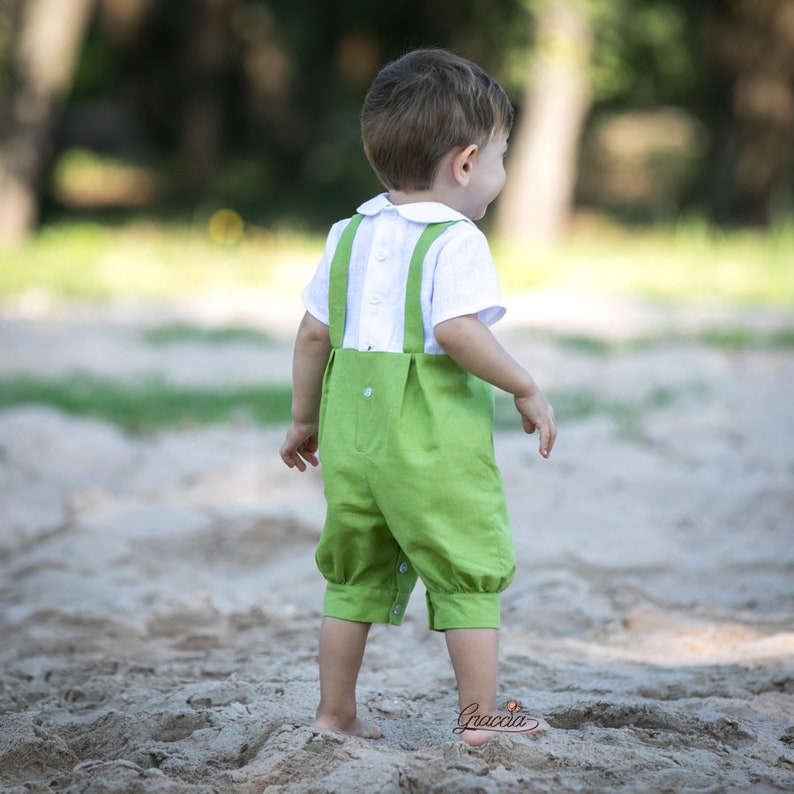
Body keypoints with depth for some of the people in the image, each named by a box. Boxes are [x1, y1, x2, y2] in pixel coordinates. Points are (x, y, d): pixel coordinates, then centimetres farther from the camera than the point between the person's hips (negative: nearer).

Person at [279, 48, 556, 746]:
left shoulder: (349, 236, 10)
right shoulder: (456, 242, -12)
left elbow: (314, 334, 12)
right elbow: (457, 330, -25)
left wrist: (304, 420, 22)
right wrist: (527, 389, -15)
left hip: (352, 432, 7)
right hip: (435, 440, -7)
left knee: (355, 576, 16)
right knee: (471, 574, 4)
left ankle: (335, 714, 21)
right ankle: (480, 719, 8)